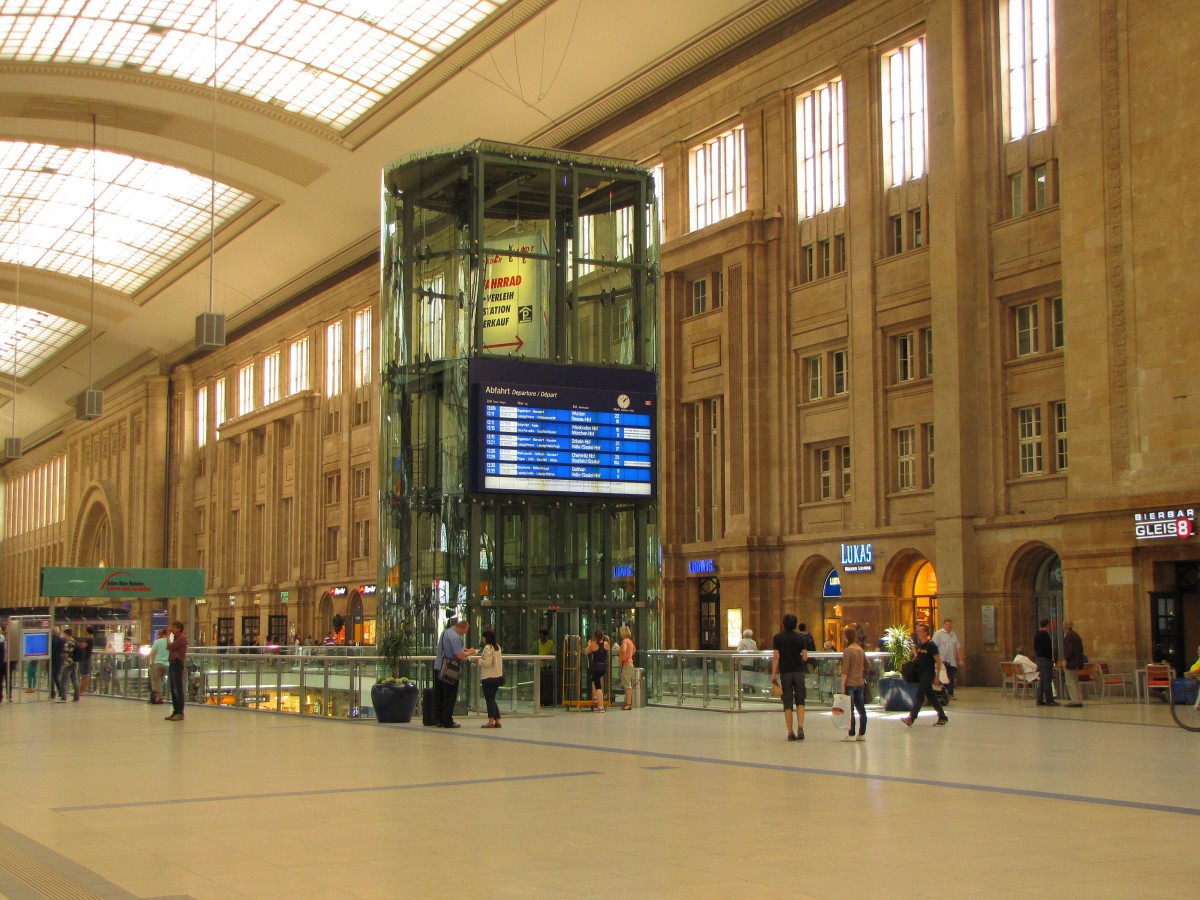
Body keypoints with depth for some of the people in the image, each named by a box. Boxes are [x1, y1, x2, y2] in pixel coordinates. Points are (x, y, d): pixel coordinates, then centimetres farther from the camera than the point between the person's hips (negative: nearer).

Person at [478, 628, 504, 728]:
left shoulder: (488, 647, -15)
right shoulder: (498, 647, 12)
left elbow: (487, 662, -20)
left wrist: (479, 661, -5)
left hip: (489, 677, -8)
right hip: (498, 676, 8)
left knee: (489, 700, -2)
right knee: (492, 699, 15)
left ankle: (491, 721, -2)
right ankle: (497, 720, 12)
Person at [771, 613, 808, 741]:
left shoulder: (778, 637, -4)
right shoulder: (800, 637, -1)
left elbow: (775, 657, -9)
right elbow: (805, 657, -3)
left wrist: (774, 674, -6)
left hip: (785, 672, 0)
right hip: (798, 672, 0)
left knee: (788, 704, 5)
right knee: (800, 701, 10)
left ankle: (790, 732, 4)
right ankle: (800, 727, -9)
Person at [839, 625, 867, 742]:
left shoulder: (847, 651, -13)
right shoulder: (861, 650, 7)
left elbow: (845, 670, -15)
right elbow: (866, 666, 16)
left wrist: (842, 685, -14)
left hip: (850, 683, -7)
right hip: (860, 683, 7)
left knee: (850, 710, -2)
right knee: (861, 709, 9)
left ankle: (851, 734, -1)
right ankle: (862, 734, 13)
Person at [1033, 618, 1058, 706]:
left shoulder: (1036, 634, 14)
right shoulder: (1045, 634, -15)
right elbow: (1048, 647, -21)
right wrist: (1052, 657, -14)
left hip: (1039, 658, 9)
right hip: (1046, 658, -9)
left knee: (1041, 680, 12)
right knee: (1047, 680, -6)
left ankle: (1040, 700, 12)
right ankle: (1049, 700, -6)